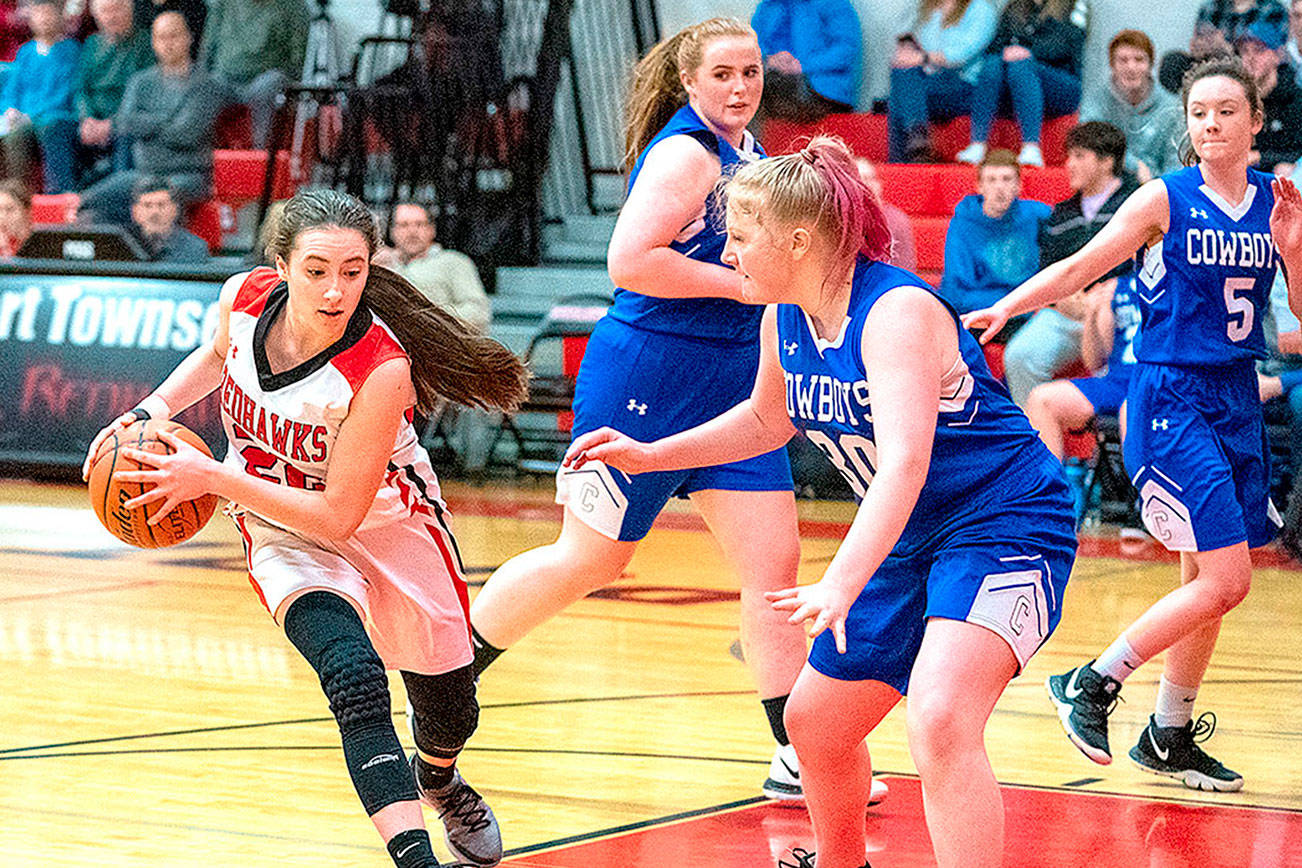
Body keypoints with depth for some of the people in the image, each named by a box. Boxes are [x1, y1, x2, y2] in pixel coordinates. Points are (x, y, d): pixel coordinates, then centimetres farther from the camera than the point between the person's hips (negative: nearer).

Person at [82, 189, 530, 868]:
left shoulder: (382, 370, -34)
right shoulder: (244, 297, -21)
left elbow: (339, 515, -29)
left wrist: (212, 478, -33)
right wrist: (153, 411, -8)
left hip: (387, 522, -1)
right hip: (281, 529, 1)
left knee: (451, 712, 12)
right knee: (354, 678, -26)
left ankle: (437, 780, 50)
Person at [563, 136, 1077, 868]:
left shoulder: (898, 312, -27)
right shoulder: (786, 319, 0)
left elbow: (904, 462, -41)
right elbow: (768, 420, 22)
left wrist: (842, 585, -52)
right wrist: (649, 455, 15)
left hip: (1006, 523, -9)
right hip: (912, 539, 9)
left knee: (939, 722, -32)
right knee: (815, 722, 19)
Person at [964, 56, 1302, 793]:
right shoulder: (1165, 200, -6)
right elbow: (1082, 267, -8)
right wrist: (1005, 308, -20)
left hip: (1238, 401, 6)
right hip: (1171, 400, -6)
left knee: (1207, 582, 9)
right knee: (1226, 580, -15)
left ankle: (1169, 736, 22)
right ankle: (1091, 684, -2)